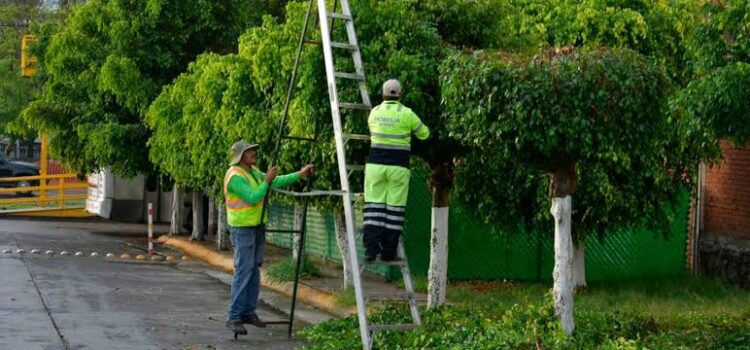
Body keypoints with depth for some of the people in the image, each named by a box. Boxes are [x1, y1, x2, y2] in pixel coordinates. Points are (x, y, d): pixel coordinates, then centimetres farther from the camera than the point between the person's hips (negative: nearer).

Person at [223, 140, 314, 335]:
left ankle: (248, 312, 16)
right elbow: (253, 198, -23)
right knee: (243, 271, -12)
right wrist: (267, 181, -18)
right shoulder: (235, 176, -17)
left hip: (257, 226, 9)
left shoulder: (253, 172, 12)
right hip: (242, 228, -9)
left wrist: (300, 175, 3)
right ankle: (233, 317, -11)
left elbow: (276, 182, 10)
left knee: (254, 270, 9)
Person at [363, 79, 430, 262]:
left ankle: (371, 249, -8)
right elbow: (424, 134, 11)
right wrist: (411, 129, 33)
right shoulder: (406, 114, -4)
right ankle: (388, 252, 2)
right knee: (394, 208, 2)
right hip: (398, 166, -2)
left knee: (374, 207, 2)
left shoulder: (374, 112, 6)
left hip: (375, 164, 2)